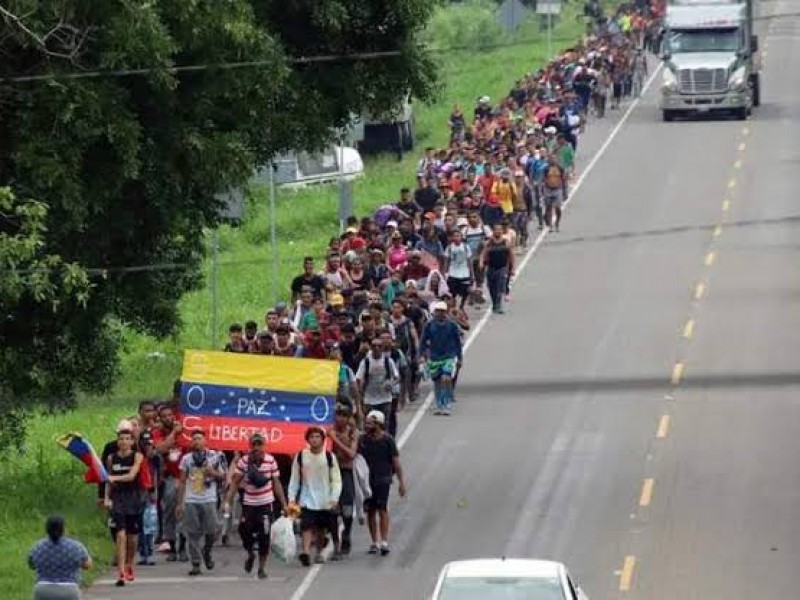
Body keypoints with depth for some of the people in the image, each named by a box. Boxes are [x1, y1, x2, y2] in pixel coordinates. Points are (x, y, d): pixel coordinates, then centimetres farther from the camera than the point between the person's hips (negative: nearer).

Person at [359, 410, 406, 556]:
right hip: (367, 480, 4)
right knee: (370, 511, 6)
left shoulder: (387, 440, -3)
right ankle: (374, 542, 15)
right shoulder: (363, 440, 6)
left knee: (382, 509, -13)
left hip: (383, 480, -4)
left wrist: (401, 482, -3)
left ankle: (384, 542, -14)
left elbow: (396, 462, -1)